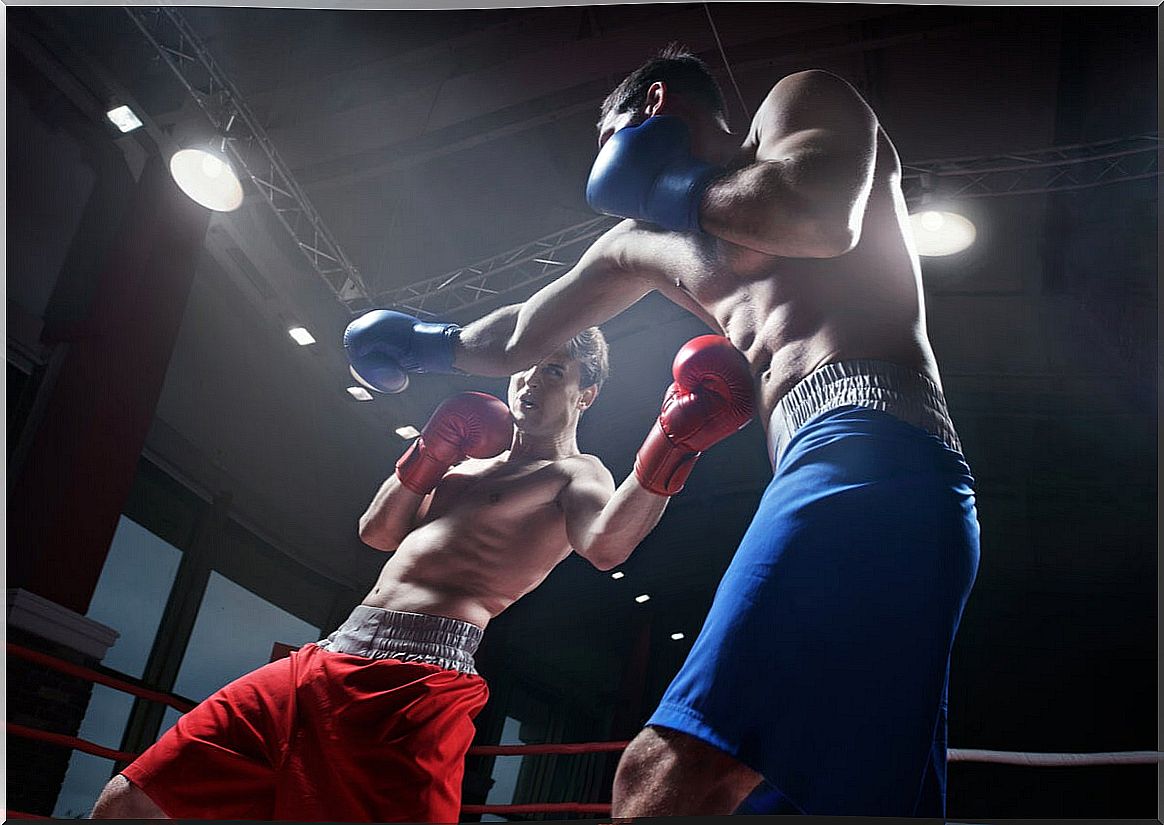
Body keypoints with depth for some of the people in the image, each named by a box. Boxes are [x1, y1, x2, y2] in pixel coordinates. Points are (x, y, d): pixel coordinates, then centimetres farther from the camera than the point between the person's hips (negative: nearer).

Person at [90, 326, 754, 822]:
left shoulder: (575, 476, 1)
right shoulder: (470, 463, 25)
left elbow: (606, 546, -21)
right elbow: (378, 533, 24)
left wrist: (663, 460, -38)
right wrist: (429, 457, 10)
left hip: (419, 686, -7)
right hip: (331, 657, 8)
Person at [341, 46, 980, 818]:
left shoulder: (800, 101, 13)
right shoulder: (647, 240, 32)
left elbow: (823, 215, -12)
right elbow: (518, 338, 44)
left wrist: (675, 189, 5)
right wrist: (430, 346, 58)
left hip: (869, 448, -9)